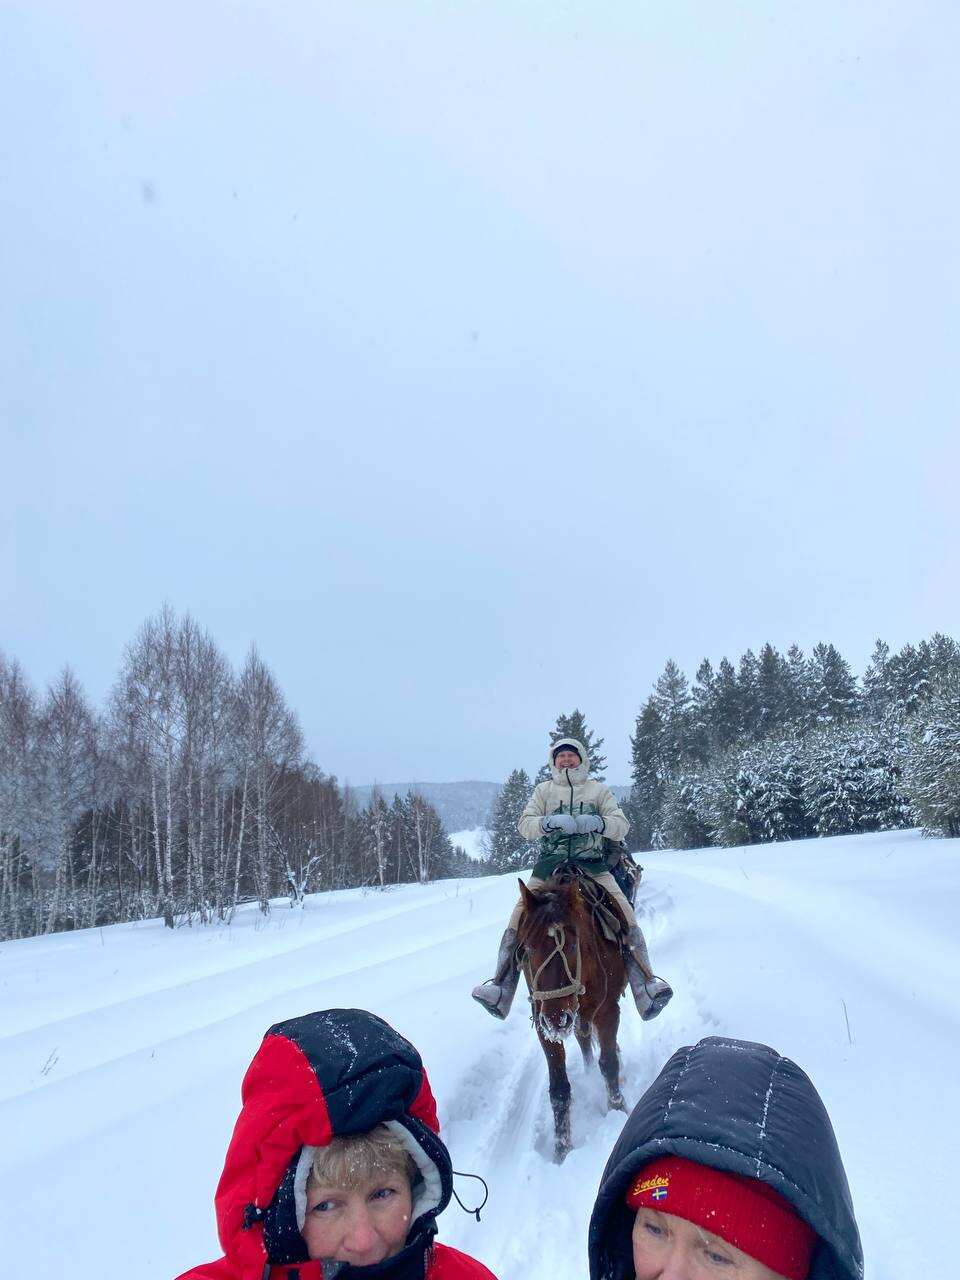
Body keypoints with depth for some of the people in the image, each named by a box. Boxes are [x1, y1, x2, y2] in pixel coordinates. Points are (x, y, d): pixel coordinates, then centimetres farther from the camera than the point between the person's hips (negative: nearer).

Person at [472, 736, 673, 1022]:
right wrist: (550, 822, -15)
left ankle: (645, 982, -17)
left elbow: (622, 826, 7)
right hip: (550, 863, 1)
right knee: (520, 914, -16)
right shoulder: (544, 790, 15)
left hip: (592, 864, 0)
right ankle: (501, 984, -11)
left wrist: (598, 823, -14)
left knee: (624, 913, -20)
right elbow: (524, 825, 5)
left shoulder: (598, 789, 14)